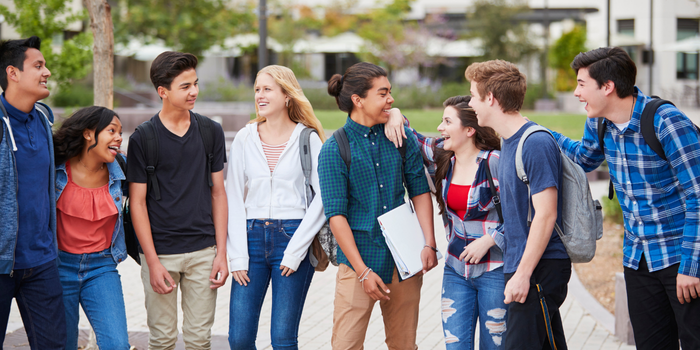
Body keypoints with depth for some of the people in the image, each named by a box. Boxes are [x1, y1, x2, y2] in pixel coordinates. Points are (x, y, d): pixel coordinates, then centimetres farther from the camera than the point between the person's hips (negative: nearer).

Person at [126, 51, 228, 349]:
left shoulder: (211, 131, 4)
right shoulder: (143, 138, -5)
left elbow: (218, 193, 8)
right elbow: (137, 202, -4)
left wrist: (221, 252, 2)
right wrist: (153, 262, -9)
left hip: (203, 251, 2)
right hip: (160, 253, -2)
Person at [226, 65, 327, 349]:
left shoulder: (308, 139, 1)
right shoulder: (244, 139, 8)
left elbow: (321, 198, -4)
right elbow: (234, 200, 6)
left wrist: (295, 251, -10)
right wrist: (237, 256, -2)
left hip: (294, 237, -3)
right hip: (252, 237, 3)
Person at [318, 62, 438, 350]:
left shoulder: (402, 138, 5)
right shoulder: (334, 149, -7)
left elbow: (420, 191, 8)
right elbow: (336, 215, -10)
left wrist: (429, 244, -4)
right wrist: (363, 271, -14)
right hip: (358, 259, -4)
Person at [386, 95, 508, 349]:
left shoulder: (494, 162, -13)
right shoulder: (440, 157, 4)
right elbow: (408, 137, 17)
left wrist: (488, 240, -17)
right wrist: (394, 114, -3)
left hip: (495, 270, -5)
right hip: (456, 270, 5)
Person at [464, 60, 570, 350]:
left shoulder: (537, 143, -16)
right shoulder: (508, 143, 14)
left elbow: (545, 215, -19)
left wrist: (523, 274, -20)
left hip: (540, 269, -9)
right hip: (520, 267, 9)